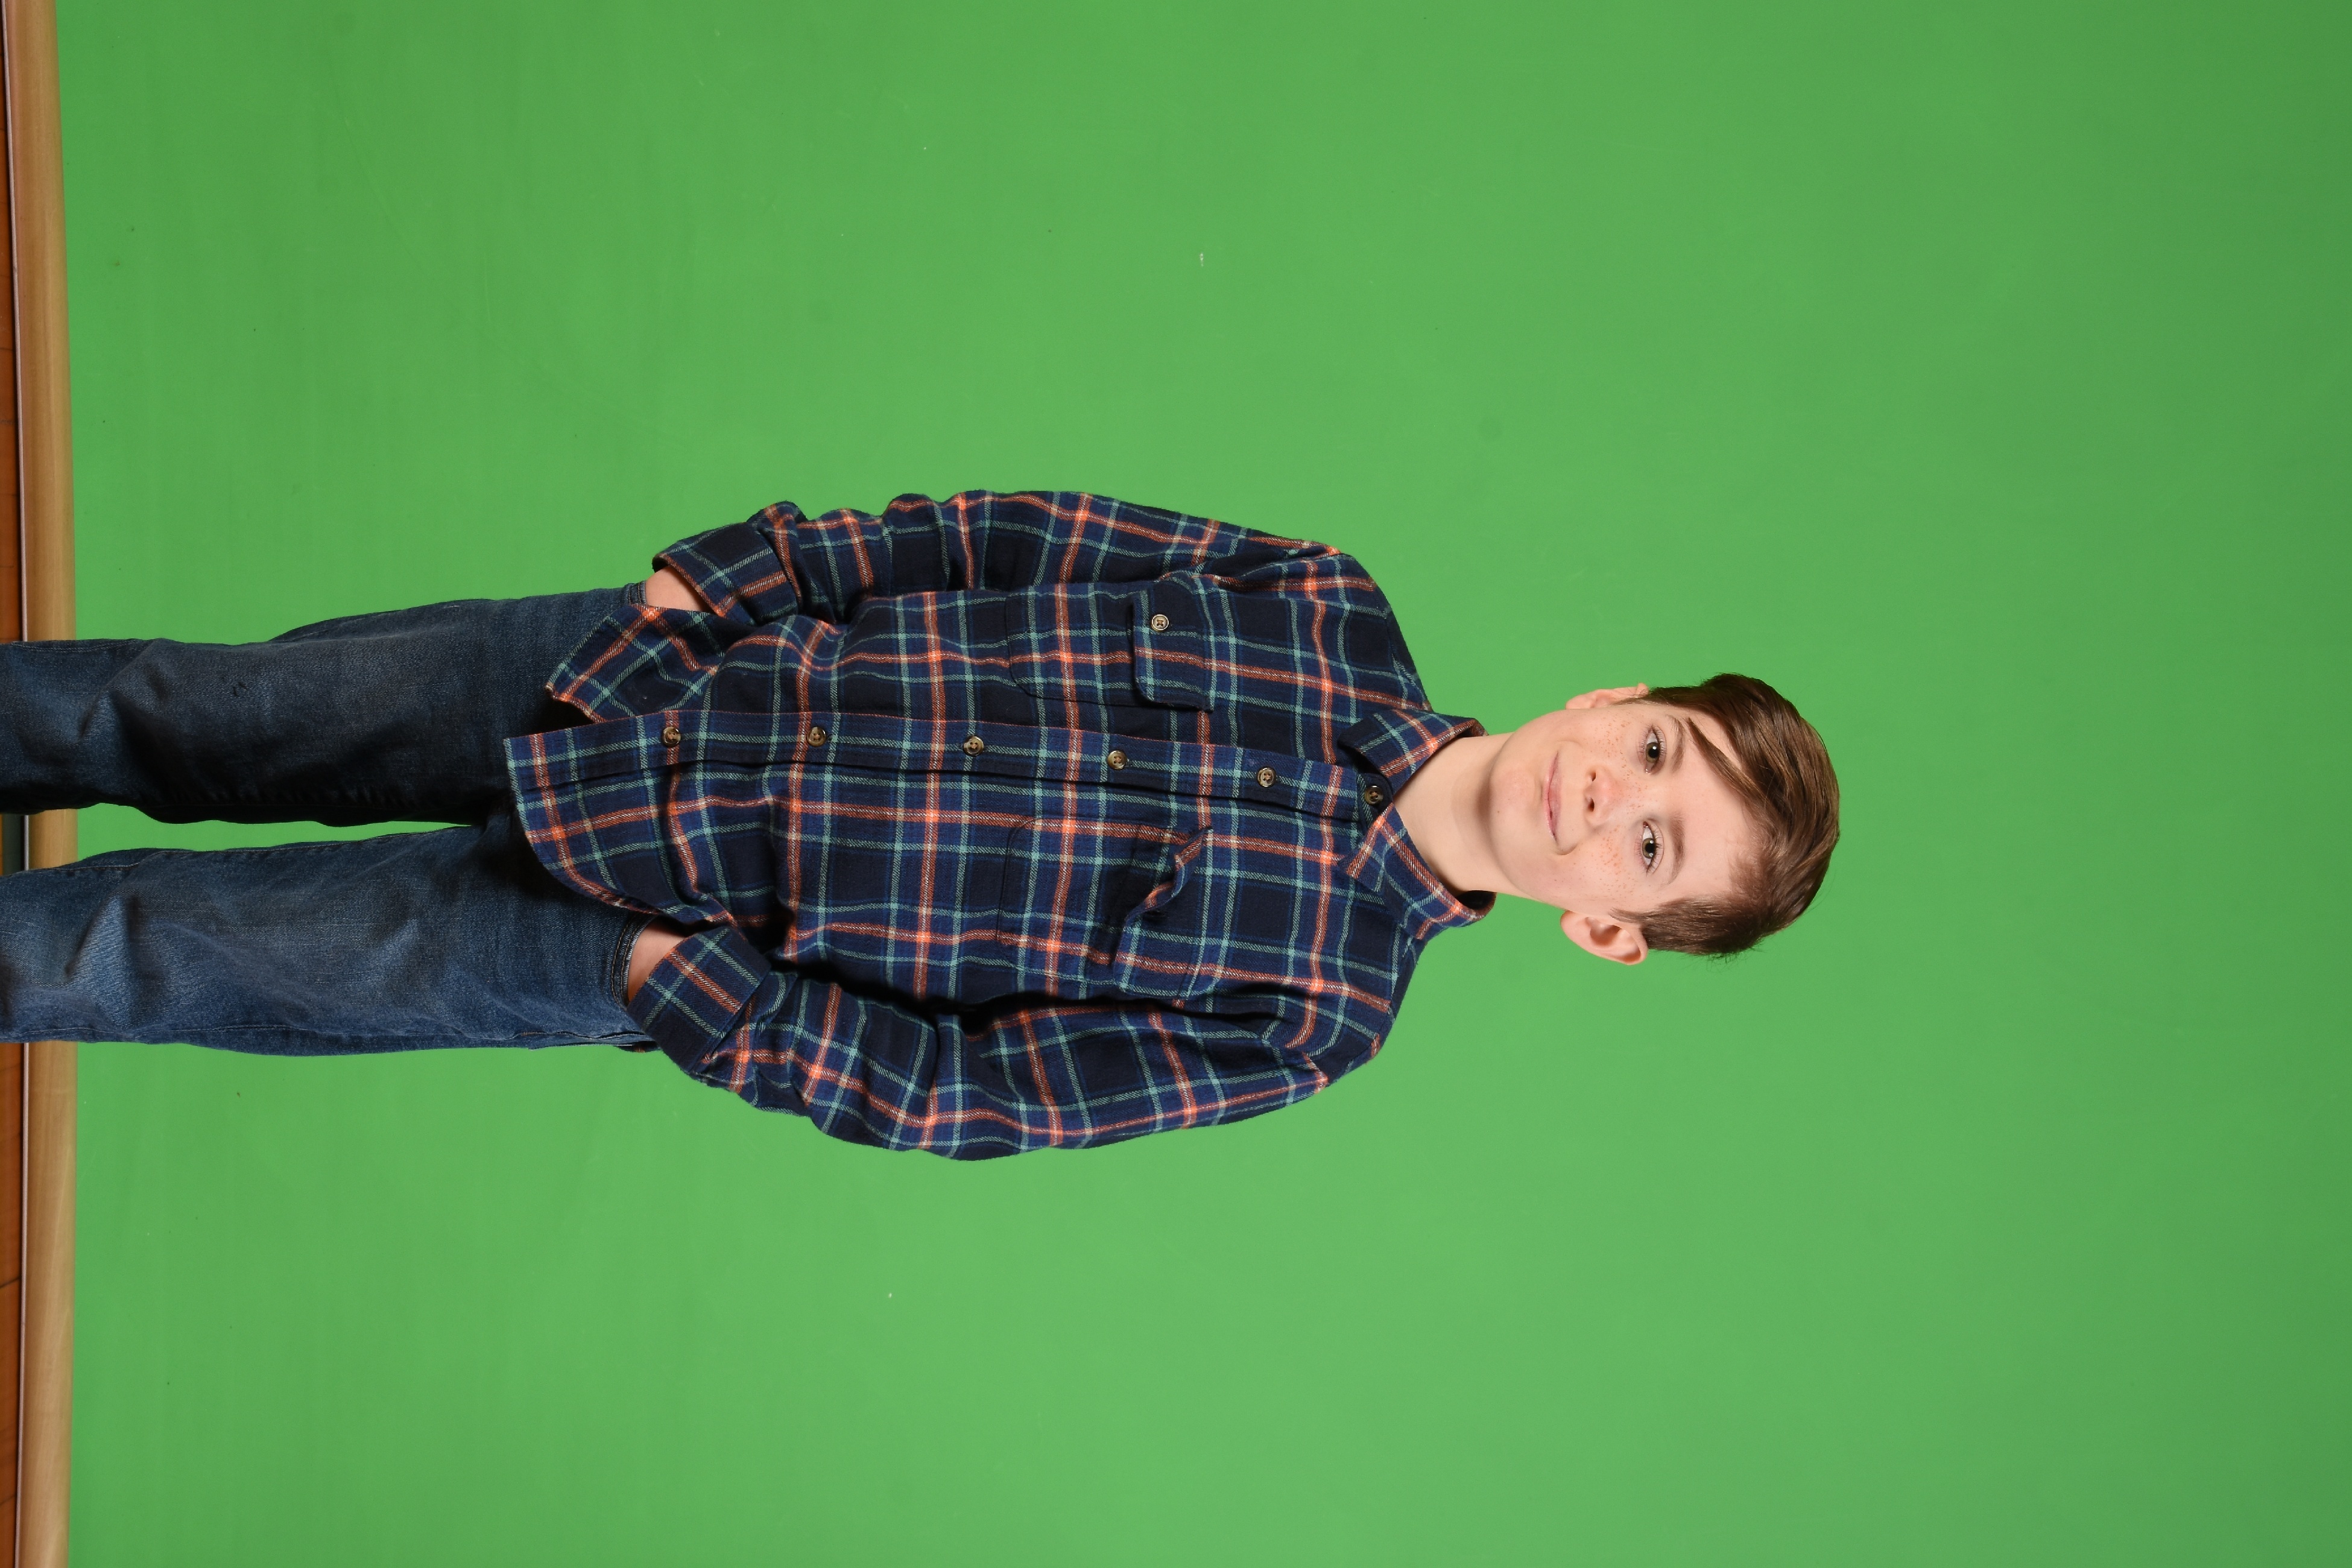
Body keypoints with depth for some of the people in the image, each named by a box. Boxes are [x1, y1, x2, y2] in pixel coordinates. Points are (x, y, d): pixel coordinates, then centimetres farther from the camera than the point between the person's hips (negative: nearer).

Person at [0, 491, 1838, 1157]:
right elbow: (1003, 538, -1)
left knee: (190, 953, 1)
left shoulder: (1300, 1017, -14)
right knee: (214, 718, 9)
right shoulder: (1328, 612, -7)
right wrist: (734, 572, -8)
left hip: (686, 922, -2)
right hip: (679, 658, 3)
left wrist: (679, 990, -14)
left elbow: (971, 1087, -12)